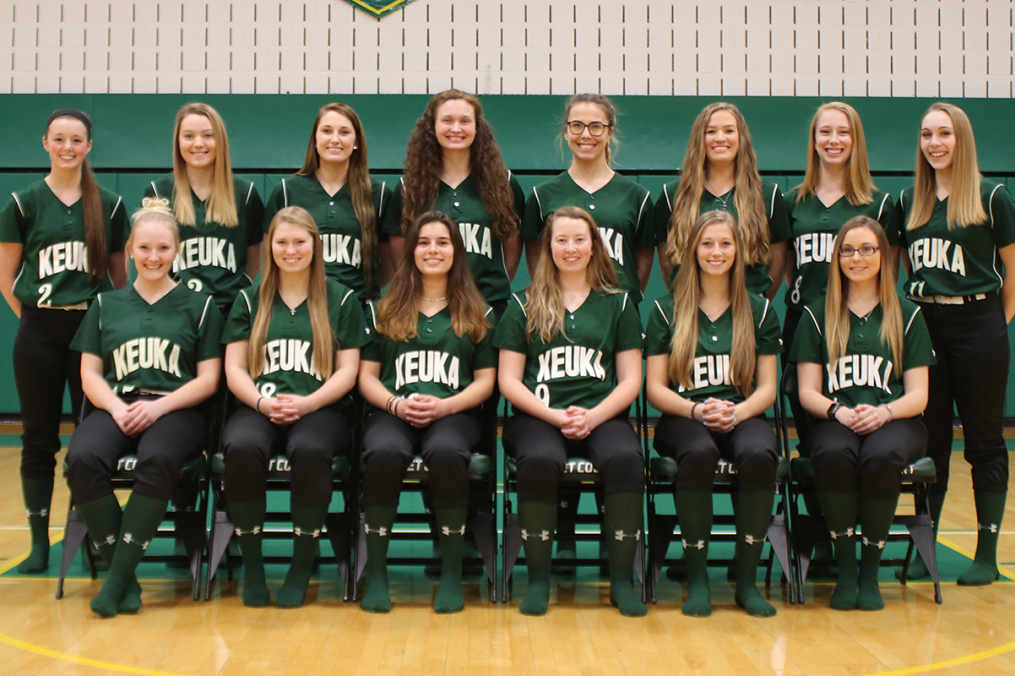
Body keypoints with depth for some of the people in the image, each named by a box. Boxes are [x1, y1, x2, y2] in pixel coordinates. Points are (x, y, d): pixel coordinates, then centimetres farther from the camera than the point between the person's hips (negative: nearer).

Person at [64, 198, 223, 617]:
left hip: (177, 410, -2)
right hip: (116, 407, 2)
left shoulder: (199, 305, 12)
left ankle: (119, 578, -25)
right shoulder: (106, 305, 19)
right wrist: (117, 408, -8)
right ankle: (123, 576, -21)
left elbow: (208, 379, 5)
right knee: (82, 458, -32)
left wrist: (158, 407, -11)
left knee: (158, 459, -37)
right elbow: (89, 373, 13)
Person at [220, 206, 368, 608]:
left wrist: (307, 403, -12)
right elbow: (234, 369, 9)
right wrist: (262, 402, -11)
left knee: (311, 450, -37)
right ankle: (251, 564, -15)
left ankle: (301, 566, -17)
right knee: (241, 448, -34)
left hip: (320, 409, -1)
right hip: (258, 408, 2)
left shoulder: (341, 299, 11)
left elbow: (348, 371, 5)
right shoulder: (250, 300, 16)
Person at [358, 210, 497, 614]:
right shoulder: (386, 309, 17)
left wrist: (444, 405, -8)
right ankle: (375, 573, -21)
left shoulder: (477, 314, 16)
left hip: (453, 414, 0)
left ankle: (451, 575, -22)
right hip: (393, 413, 1)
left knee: (447, 453, -37)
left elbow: (485, 381, 10)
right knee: (384, 454, -36)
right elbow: (367, 377, 12)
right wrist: (396, 404, -8)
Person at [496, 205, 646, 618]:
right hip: (538, 416, -1)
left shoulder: (618, 304, 15)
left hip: (601, 417, 1)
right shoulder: (524, 306, 12)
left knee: (626, 458, -32)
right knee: (541, 460, -34)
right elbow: (508, 381, 6)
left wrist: (593, 417, -9)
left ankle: (621, 580, -19)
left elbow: (630, 381, 9)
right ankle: (537, 579, -18)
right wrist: (554, 416, -10)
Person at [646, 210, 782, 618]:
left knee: (759, 454, -35)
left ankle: (747, 579, -20)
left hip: (743, 417, 1)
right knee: (699, 453, -37)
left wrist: (736, 413, -12)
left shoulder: (759, 310, 13)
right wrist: (697, 410, -14)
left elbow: (767, 388, 9)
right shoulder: (667, 310, 9)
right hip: (682, 418, -1)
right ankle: (696, 578, -22)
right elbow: (655, 389, 4)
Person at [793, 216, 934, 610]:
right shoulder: (817, 316, 12)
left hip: (895, 422, 0)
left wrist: (883, 412, -16)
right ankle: (845, 570, -18)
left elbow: (918, 395, 5)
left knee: (882, 456, -36)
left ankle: (870, 571, -17)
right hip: (834, 423, 0)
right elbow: (807, 392, 6)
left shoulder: (908, 316, 11)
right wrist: (838, 411, -15)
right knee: (833, 454, -35)